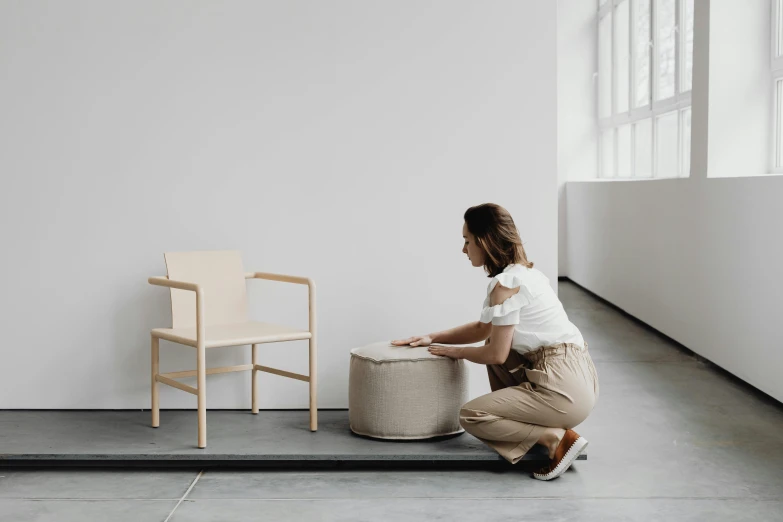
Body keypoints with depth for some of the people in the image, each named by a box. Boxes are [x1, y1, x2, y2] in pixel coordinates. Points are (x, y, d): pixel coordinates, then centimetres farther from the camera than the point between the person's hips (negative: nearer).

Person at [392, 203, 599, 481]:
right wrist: (433, 337, 24)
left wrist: (453, 351, 8)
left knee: (470, 417, -2)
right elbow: (484, 328, 28)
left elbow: (496, 355, -10)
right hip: (575, 373, 10)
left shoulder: (505, 283, -13)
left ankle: (557, 438, -8)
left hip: (563, 387, -9)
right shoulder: (523, 272, 16)